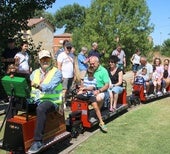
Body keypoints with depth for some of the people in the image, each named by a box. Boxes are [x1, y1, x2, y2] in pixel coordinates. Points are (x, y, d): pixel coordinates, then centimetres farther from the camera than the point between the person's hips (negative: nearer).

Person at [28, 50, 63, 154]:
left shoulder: (57, 72, -3)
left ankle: (38, 141, -36)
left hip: (51, 101, -6)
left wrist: (38, 86, -39)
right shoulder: (35, 72, 17)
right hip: (35, 100, 6)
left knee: (40, 109, -39)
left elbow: (50, 86, -20)